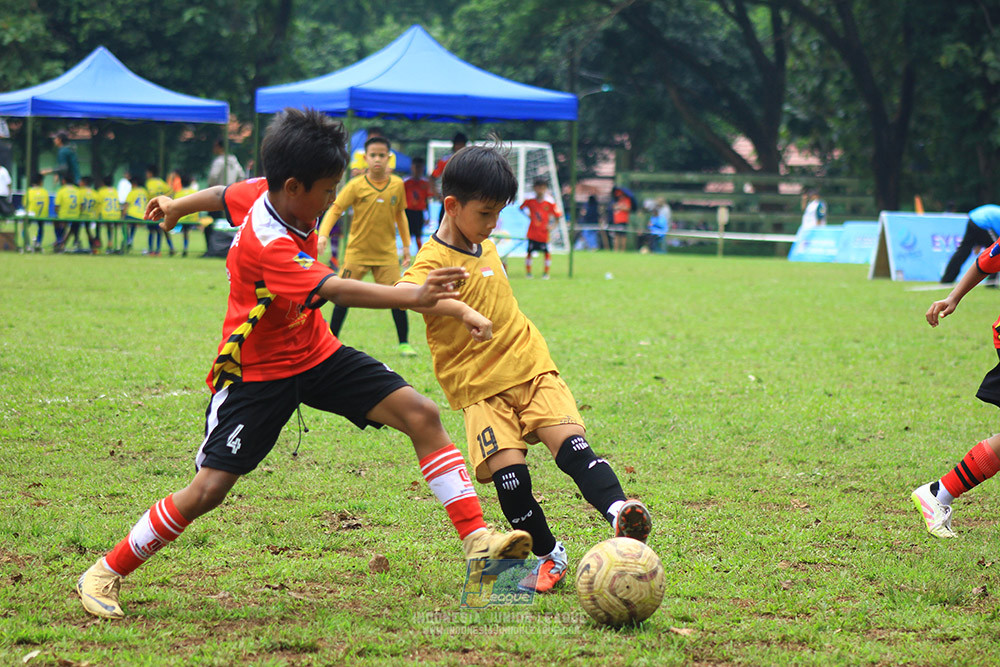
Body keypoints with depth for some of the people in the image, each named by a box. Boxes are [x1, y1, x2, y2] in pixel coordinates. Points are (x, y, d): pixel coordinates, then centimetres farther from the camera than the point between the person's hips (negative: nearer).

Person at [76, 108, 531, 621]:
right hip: (258, 372, -8)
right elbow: (336, 290, -44)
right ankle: (105, 574, 8)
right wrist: (412, 298, -55)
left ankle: (475, 539, -8)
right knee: (207, 489, -11)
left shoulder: (266, 193, -7)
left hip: (316, 353, 8)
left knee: (421, 414, -9)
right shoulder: (266, 244, -32)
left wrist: (177, 206, 37)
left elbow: (225, 196, 15)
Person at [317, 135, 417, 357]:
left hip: (386, 252, 1)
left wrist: (406, 245, 15)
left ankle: (404, 344, 9)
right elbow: (335, 210, -11)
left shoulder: (397, 185, 0)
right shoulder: (356, 186, -9)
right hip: (357, 250, -1)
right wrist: (323, 235, -27)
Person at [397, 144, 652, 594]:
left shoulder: (486, 247, 14)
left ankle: (618, 511, -33)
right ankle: (547, 555, -2)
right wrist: (462, 310, -48)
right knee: (508, 467, -16)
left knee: (571, 443, -16)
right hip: (479, 388, -5)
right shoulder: (435, 258, -11)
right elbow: (406, 292, -35)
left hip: (532, 370, 5)